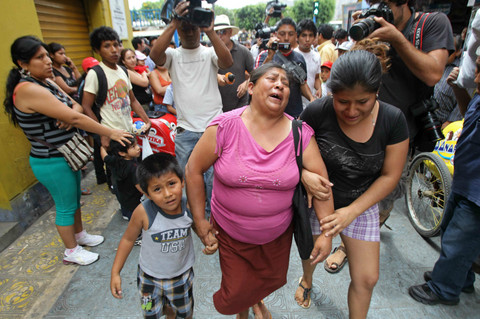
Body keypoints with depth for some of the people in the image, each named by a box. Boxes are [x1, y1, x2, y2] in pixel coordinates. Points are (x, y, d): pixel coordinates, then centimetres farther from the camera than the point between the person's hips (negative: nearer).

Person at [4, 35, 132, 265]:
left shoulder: (46, 82, 5)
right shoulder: (28, 90, -25)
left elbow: (76, 106, 6)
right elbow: (74, 119, -29)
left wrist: (71, 111, -18)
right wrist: (111, 133, -25)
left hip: (67, 156, 9)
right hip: (52, 163, -9)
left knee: (74, 199, 23)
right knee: (65, 206, 7)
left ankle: (80, 234, 44)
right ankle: (71, 251, 28)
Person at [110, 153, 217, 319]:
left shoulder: (189, 207, -25)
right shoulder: (144, 212, -29)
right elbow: (128, 239, -12)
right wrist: (115, 272, -7)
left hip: (182, 273, 2)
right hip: (150, 276, -1)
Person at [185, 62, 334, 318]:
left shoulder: (300, 134, -13)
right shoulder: (225, 127, -19)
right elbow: (193, 170, -12)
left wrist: (327, 232, -12)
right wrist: (200, 223, -9)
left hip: (278, 233, 2)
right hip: (231, 233, -1)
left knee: (272, 280, 24)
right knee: (236, 296, 13)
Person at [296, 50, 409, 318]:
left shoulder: (393, 120, -16)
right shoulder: (318, 112, -22)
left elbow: (390, 176, -10)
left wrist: (352, 211, -18)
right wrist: (304, 173, -30)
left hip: (362, 205, 1)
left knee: (367, 279, 6)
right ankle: (307, 280, 60)